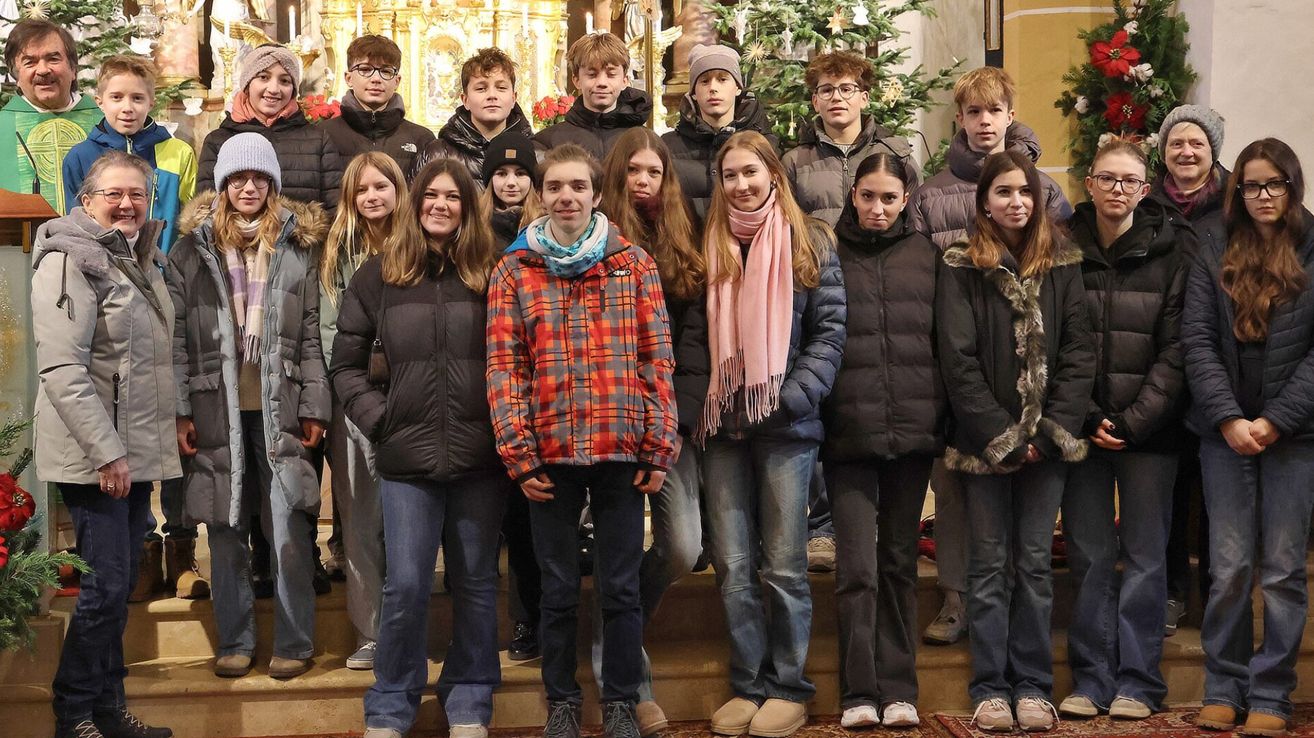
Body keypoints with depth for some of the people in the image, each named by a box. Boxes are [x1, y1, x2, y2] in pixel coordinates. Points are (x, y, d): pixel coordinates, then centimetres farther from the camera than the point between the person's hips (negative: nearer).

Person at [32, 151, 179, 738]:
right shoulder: (69, 260, -11)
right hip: (94, 457, -8)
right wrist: (106, 452, -21)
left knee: (120, 584, 13)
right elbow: (61, 368, -19)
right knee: (105, 587, -7)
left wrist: (162, 434, 18)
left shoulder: (141, 259, 15)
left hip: (137, 452, 8)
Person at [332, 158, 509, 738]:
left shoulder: (492, 276, 4)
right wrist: (379, 420, -1)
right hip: (407, 457, 0)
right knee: (405, 586, 0)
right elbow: (347, 363, 9)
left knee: (475, 582, 9)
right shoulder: (378, 275, 5)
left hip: (481, 456, 1)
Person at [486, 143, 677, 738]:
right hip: (550, 453, 0)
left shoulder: (633, 264, 5)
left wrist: (659, 449, -3)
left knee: (621, 588, 7)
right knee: (558, 590, 10)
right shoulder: (513, 272, 5)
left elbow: (656, 359, 2)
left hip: (622, 450, 0)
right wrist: (519, 457, -7)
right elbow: (504, 368, 0)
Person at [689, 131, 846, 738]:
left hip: (786, 426, -2)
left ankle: (788, 688, 16)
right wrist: (698, 402, -6)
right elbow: (692, 336, 7)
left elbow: (830, 332, -2)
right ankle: (748, 685, 17)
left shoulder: (811, 243, 2)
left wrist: (793, 396, -13)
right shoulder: (711, 246, 9)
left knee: (784, 566, 3)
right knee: (734, 568, 4)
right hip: (722, 426, 3)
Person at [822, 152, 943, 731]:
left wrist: (943, 416, 5)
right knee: (858, 568, -4)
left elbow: (944, 341, 12)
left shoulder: (926, 256, 9)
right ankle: (859, 693, 4)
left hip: (913, 430, 2)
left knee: (899, 563, 9)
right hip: (848, 435, -2)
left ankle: (898, 689, 16)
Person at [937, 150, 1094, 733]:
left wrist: (1050, 432, -8)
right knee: (990, 564, 4)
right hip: (986, 439, -2)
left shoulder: (1062, 266, 6)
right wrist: (1000, 436, -11)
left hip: (1047, 439, 2)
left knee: (1034, 562, 6)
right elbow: (958, 360, -7)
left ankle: (1033, 685, 13)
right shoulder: (962, 268, -1)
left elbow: (1079, 353, 1)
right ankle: (990, 687, 10)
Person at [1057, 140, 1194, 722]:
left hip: (1149, 429, -1)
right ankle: (1091, 679, 15)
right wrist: (1084, 418, -8)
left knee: (1145, 557, 4)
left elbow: (1175, 350, -4)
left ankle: (1138, 682, 13)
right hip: (1081, 427, 1)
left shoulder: (1173, 250, 0)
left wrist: (1132, 423, -11)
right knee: (1089, 557, 5)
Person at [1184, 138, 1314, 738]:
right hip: (1226, 430, 1)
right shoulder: (1216, 249, 5)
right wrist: (1227, 418, -9)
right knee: (1229, 566, 2)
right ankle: (1223, 689, 14)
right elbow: (1197, 339, 0)